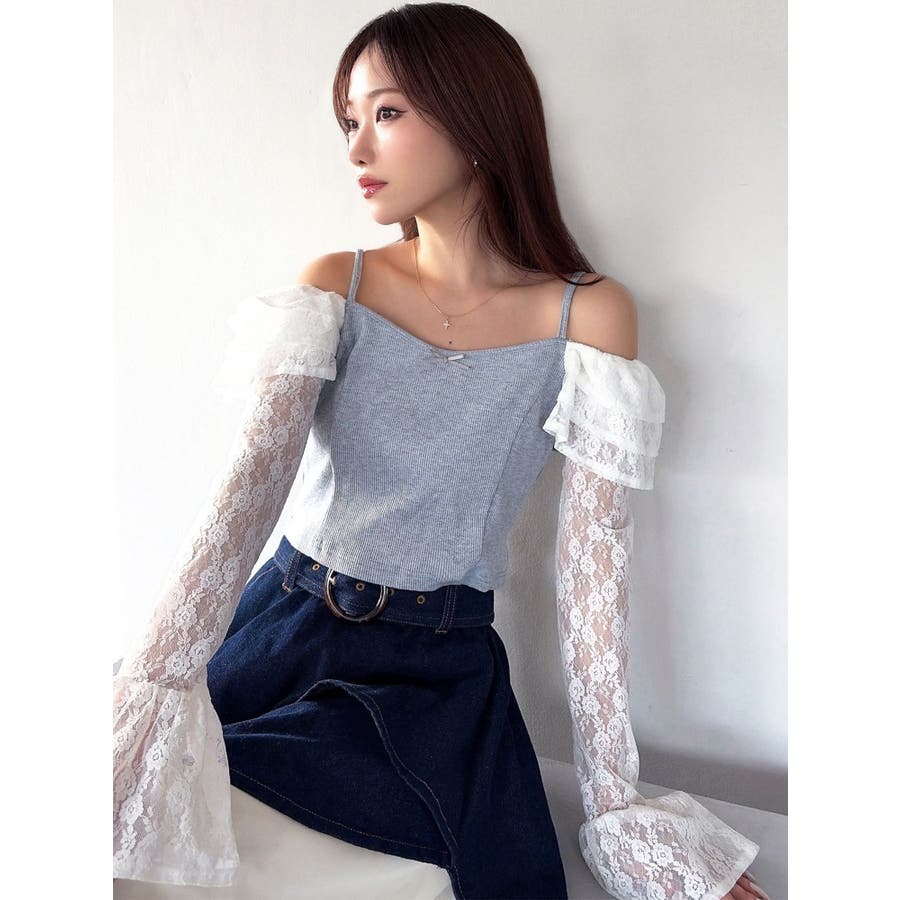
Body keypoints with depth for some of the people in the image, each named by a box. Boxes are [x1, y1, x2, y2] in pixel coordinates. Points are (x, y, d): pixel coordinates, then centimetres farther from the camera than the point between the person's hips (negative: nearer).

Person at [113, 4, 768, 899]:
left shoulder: (588, 314, -9)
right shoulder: (334, 285, -2)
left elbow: (594, 560, -10)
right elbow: (250, 484, -14)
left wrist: (617, 808, -9)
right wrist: (149, 689, -28)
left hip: (438, 668, -1)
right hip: (282, 620, 2)